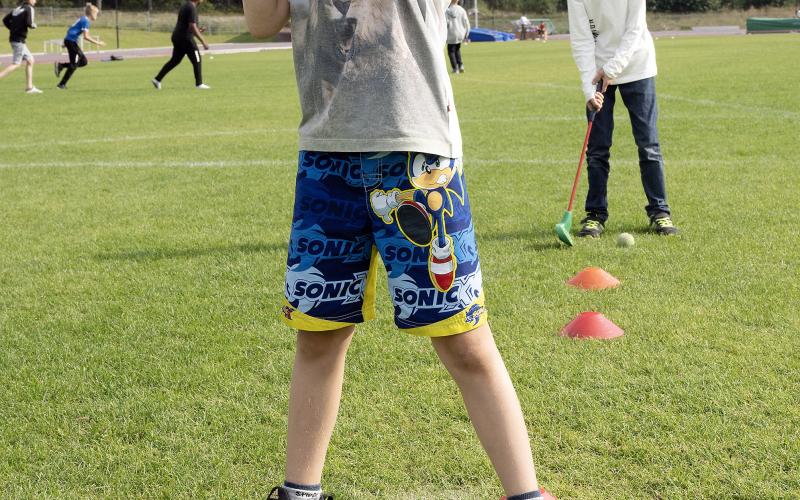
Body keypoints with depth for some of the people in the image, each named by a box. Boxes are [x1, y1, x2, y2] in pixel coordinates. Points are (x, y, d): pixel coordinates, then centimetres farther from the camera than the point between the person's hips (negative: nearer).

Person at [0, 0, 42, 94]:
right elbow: (29, 23, -20)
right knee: (16, 64, -7)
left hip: (14, 38, 9)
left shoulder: (18, 8, 15)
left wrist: (13, 29, 15)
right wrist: (34, 26, 0)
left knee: (30, 60, 14)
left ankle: (29, 87, 13)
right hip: (19, 40, -9)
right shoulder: (29, 9, -8)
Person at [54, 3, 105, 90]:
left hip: (69, 40, 9)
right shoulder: (86, 21, -13)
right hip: (71, 41, -9)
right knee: (74, 65, -4)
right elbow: (86, 36, -20)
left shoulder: (83, 19, 16)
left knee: (84, 62, 9)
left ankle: (60, 66, 7)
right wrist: (97, 43, -14)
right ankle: (62, 84, 0)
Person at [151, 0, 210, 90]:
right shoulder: (192, 8, -15)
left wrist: (197, 31, 21)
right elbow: (192, 27, -21)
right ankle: (199, 84, 5)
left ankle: (157, 79, 14)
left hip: (177, 37, 9)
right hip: (185, 38, -9)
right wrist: (203, 42, -21)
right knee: (196, 60, 1)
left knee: (175, 60, 15)